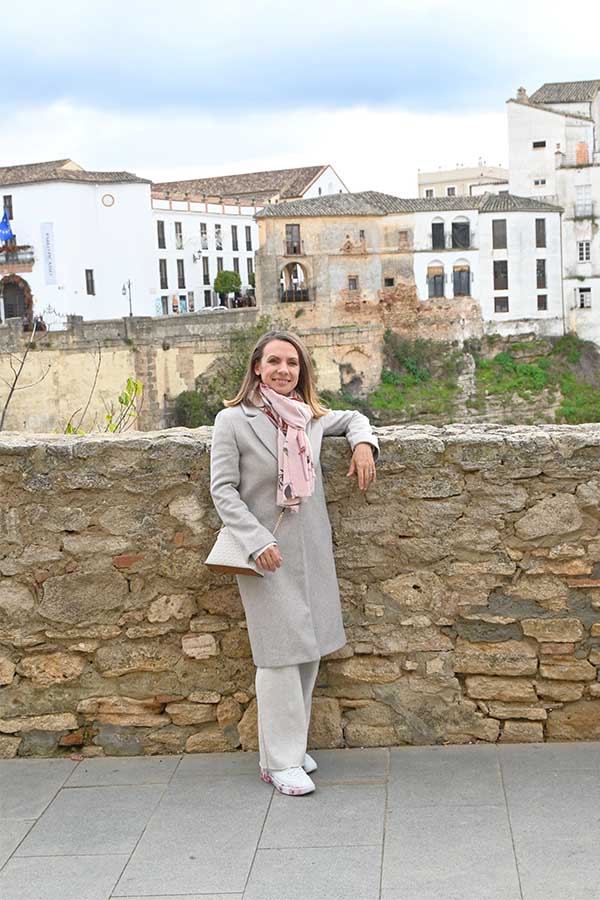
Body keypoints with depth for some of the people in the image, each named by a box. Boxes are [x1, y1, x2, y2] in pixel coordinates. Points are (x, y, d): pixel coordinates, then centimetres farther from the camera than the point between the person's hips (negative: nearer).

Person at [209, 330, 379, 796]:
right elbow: (223, 490, -9)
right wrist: (258, 541, -18)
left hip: (313, 551, 6)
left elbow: (353, 417, 26)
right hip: (267, 555, -5)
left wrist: (363, 443, 3)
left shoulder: (311, 417, 7)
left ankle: (292, 745, 27)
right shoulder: (233, 421, -8)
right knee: (280, 655, -4)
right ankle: (280, 762, 7)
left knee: (309, 650, 11)